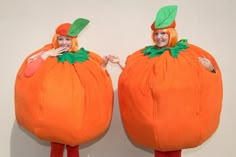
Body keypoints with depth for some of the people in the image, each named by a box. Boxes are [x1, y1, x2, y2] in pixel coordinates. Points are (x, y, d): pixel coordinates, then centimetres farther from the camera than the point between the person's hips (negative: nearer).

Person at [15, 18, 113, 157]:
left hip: (76, 111, 2)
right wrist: (45, 55, -15)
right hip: (54, 111, -1)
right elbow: (27, 73, -14)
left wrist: (102, 67, -10)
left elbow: (95, 83, 4)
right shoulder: (48, 55, 0)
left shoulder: (83, 58, 4)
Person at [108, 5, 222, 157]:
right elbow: (133, 75, 12)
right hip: (156, 110, 2)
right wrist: (120, 63, 3)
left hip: (178, 109, -2)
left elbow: (205, 71, 0)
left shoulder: (187, 53, -1)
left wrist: (210, 68, -21)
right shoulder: (147, 55, 5)